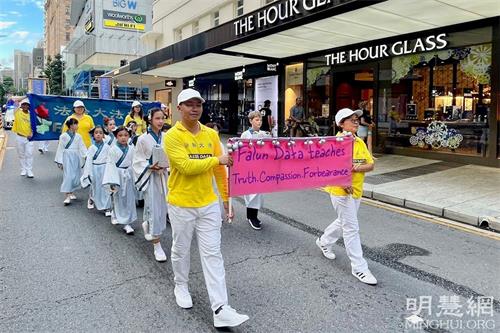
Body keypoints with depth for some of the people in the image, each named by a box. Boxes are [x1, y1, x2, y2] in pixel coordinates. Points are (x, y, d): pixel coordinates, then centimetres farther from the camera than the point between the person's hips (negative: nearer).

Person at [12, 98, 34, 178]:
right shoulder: (18, 112, -1)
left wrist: (31, 133, -10)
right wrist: (24, 97, -5)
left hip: (29, 138, 0)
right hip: (19, 137, 0)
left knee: (29, 154, -3)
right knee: (21, 155, 8)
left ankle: (29, 171, 0)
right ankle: (23, 170, 18)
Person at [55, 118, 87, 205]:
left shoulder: (78, 136, 7)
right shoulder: (63, 136, -4)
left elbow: (82, 147, 3)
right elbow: (60, 149, -2)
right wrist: (59, 161, -3)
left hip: (76, 158, 5)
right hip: (67, 158, -4)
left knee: (76, 176, 8)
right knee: (68, 176, -9)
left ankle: (71, 192, 27)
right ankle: (67, 196, -6)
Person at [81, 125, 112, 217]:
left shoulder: (107, 147, -2)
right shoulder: (92, 148, -1)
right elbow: (88, 161, -2)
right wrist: (88, 173, -6)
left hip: (104, 169, 0)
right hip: (94, 169, 1)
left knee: (105, 188, 0)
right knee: (95, 187, 12)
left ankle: (107, 207, 5)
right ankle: (91, 199, 44)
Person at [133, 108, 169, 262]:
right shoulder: (143, 139, -8)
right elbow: (138, 161, -5)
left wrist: (167, 164, -9)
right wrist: (150, 167, -19)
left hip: (163, 176, 4)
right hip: (150, 177, -4)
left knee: (162, 207, 14)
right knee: (154, 209, -4)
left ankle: (147, 224, 46)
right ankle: (157, 246, 6)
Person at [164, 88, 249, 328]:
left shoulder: (211, 134, 4)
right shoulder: (172, 136, -10)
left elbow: (219, 170, 7)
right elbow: (186, 166, -23)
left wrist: (226, 197, 6)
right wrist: (217, 159, -18)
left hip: (209, 204, 3)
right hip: (181, 205, -3)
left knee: (212, 254, 2)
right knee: (181, 250, 16)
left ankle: (220, 309, 6)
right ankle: (181, 286, 42)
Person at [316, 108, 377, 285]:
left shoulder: (360, 143, 7)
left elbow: (371, 164, 5)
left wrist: (359, 167, -16)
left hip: (357, 190, 8)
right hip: (340, 191, -8)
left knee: (343, 222, 23)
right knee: (351, 228, -2)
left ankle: (324, 241, 47)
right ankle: (359, 267, 8)